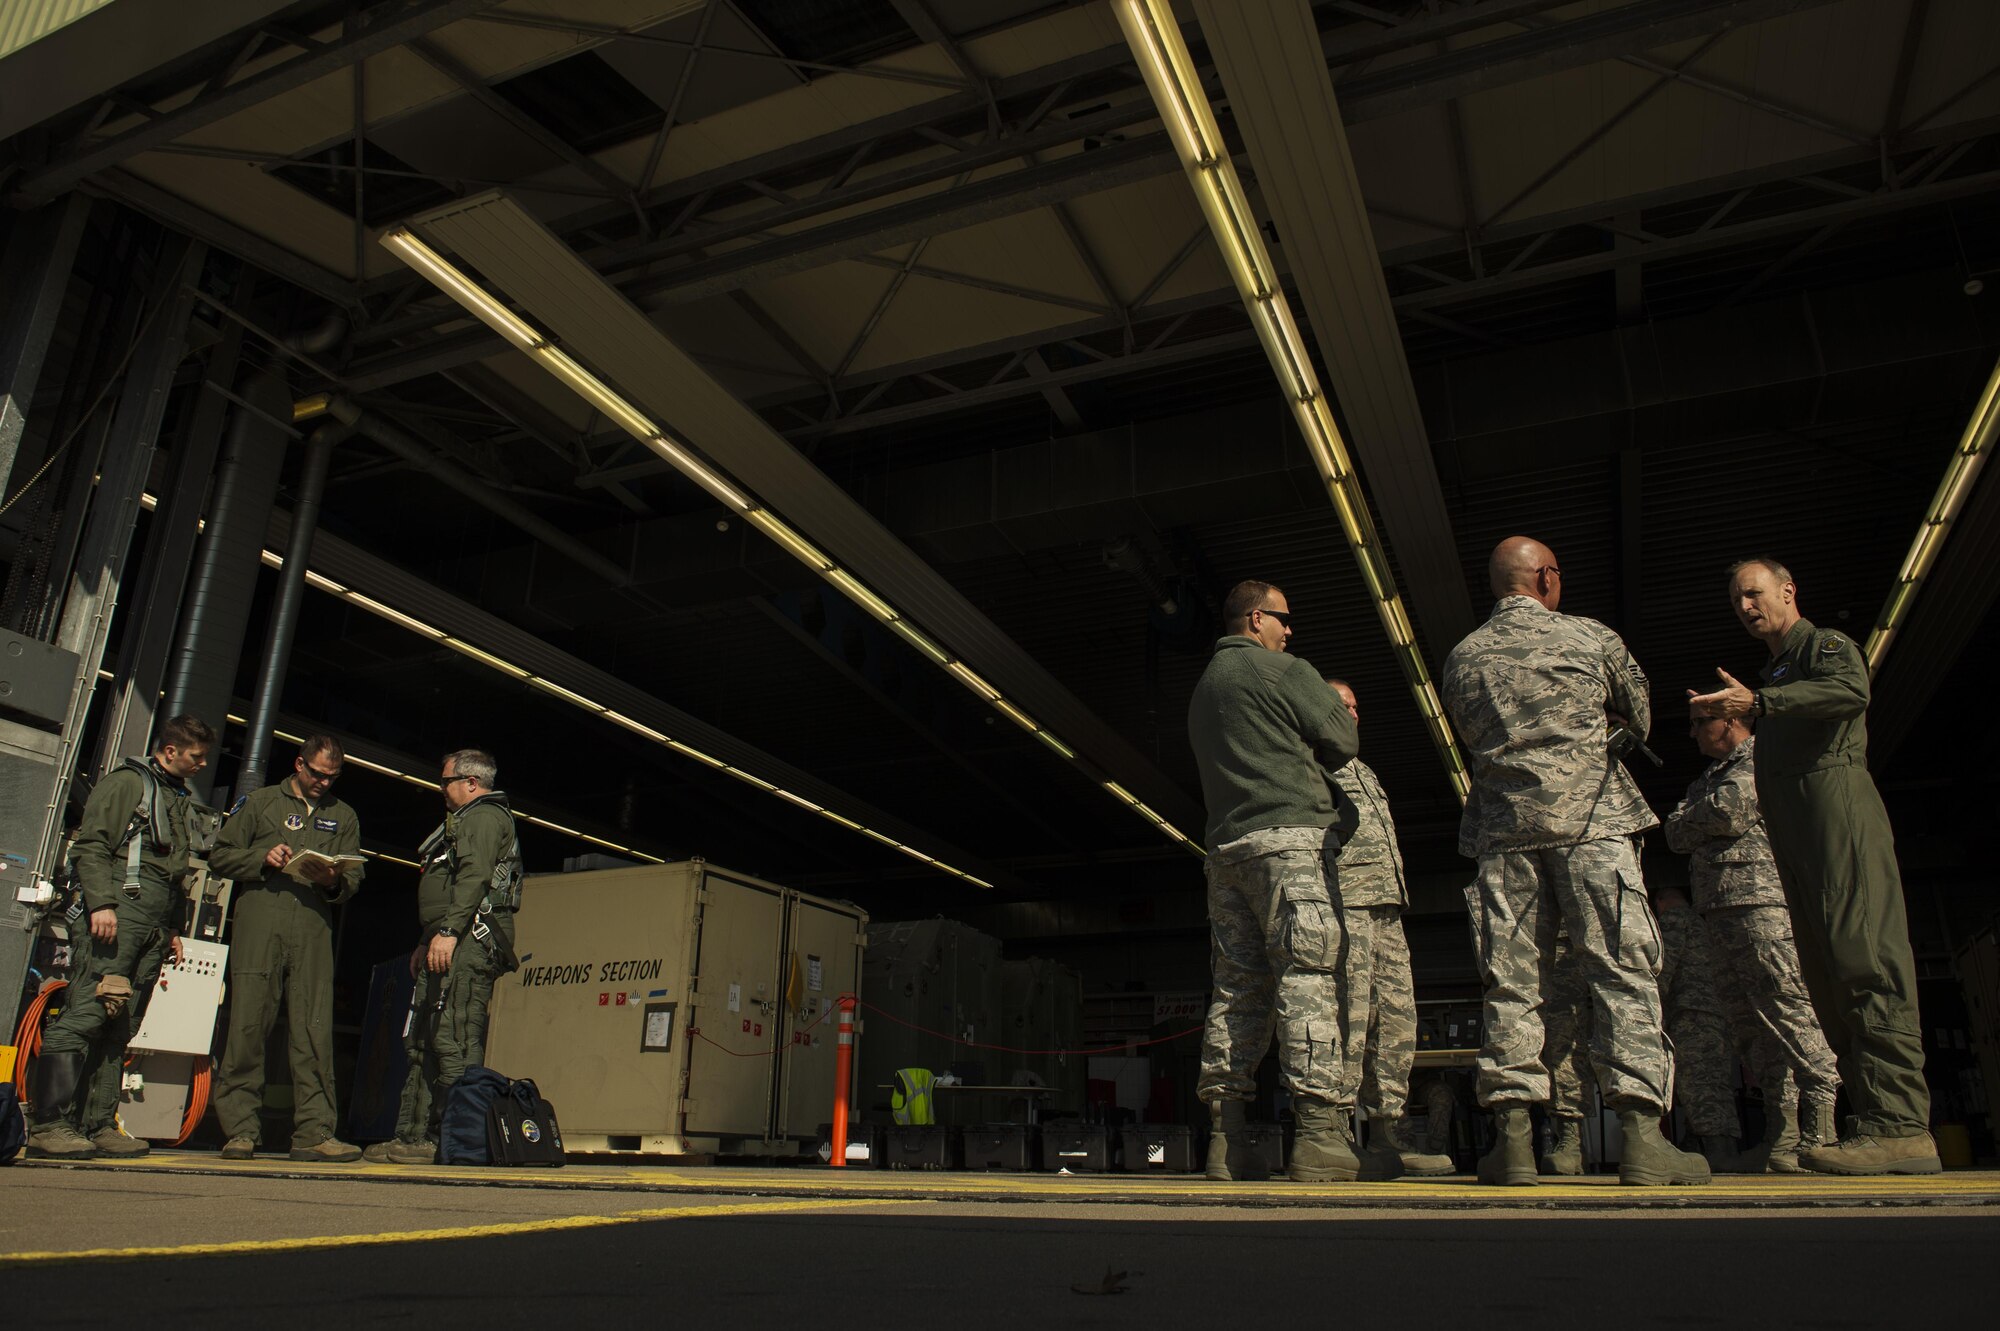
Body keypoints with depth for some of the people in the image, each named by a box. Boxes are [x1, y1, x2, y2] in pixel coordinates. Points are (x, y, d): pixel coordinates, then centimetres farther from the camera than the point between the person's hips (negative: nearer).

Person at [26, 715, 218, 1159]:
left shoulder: (185, 802, 26)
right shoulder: (128, 782, 4)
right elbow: (90, 845, -6)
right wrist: (101, 903, -18)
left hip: (155, 928, 7)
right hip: (118, 915, -7)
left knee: (119, 1030, 5)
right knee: (85, 1014, -12)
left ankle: (98, 1125, 5)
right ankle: (49, 1124, -12)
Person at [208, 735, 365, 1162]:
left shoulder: (343, 817, 22)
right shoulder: (260, 802, 16)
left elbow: (354, 879, 15)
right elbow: (220, 856, 10)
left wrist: (333, 881, -7)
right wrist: (263, 859, -7)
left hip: (313, 931, 2)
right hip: (258, 923, -1)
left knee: (314, 1032, -3)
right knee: (247, 1026, -4)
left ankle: (315, 1131, -2)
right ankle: (239, 1130, 3)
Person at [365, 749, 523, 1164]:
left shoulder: (484, 816, -4)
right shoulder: (465, 820, 30)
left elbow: (474, 877, -18)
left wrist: (447, 931, -26)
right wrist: (426, 942, 27)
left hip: (469, 942, -11)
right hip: (450, 945, 11)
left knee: (454, 1041, -15)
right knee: (422, 1042, 10)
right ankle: (414, 1137, 11)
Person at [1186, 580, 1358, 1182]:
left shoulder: (1203, 687, 24)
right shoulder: (1286, 671, 0)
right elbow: (1341, 743, 3)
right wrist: (1342, 708, 24)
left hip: (1225, 846, 7)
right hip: (1288, 837, -7)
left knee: (1238, 986, 5)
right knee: (1307, 978, -11)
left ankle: (1225, 1136, 3)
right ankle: (1319, 1135, -17)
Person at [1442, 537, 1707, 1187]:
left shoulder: (1462, 657, 11)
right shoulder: (1590, 637, 5)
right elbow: (1640, 718, 17)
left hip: (1504, 828, 2)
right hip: (1591, 818, -2)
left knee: (1511, 982, 2)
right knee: (1623, 970, 0)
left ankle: (1513, 1137, -1)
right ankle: (1641, 1133, -5)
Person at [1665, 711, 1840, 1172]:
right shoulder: (1707, 779, 29)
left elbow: (1731, 813, -12)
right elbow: (1676, 834, 17)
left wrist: (1695, 817, 6)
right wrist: (1709, 817, 0)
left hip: (1763, 901, -8)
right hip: (1720, 911, 8)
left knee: (1792, 1013, -13)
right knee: (1762, 1028, 5)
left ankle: (1822, 1134, -13)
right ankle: (1782, 1135, 5)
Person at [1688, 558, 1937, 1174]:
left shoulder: (1827, 644, 8)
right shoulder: (1776, 673, 32)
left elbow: (1851, 691, -18)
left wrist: (1758, 702, -22)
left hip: (1836, 797, -9)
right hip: (1791, 829, 9)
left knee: (1864, 958, -18)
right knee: (1823, 972, 1)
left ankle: (1900, 1124, -23)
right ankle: (1876, 1119, 0)